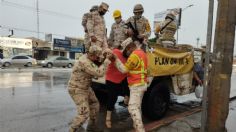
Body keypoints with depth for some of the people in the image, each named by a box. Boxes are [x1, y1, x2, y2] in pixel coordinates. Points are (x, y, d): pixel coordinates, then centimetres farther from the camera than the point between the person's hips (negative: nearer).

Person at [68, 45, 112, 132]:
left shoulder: (88, 57, -1)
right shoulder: (85, 62, -31)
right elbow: (99, 73, -37)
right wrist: (107, 60, -29)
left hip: (86, 88, 10)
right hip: (77, 90, -10)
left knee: (95, 105, 17)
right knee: (84, 113, -11)